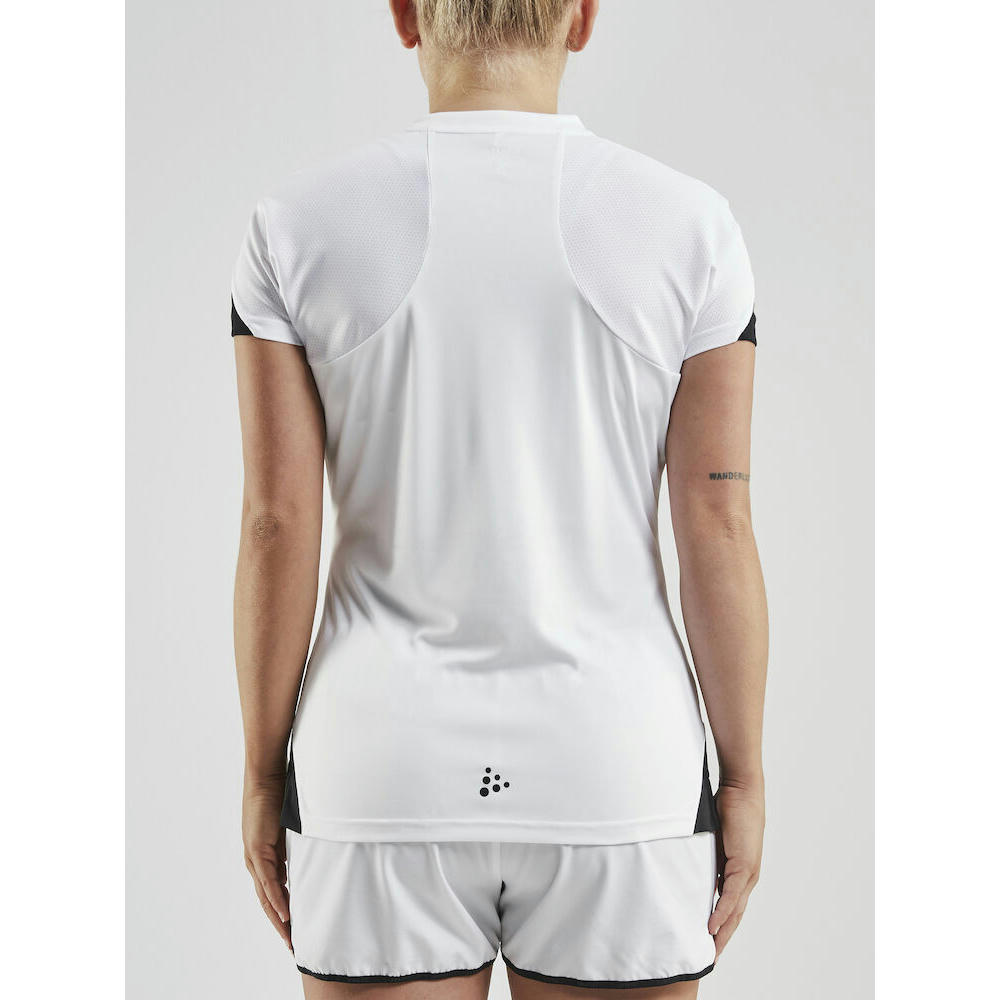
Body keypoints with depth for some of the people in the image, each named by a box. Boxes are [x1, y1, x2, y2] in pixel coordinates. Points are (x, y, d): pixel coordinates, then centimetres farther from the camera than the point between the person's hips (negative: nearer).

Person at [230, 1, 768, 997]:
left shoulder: (300, 225, -6)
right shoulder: (685, 225, -6)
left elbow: (277, 525, -7)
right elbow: (718, 524, -6)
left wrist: (263, 774, 4)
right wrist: (744, 782, 3)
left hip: (390, 774, 0)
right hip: (609, 782, 0)